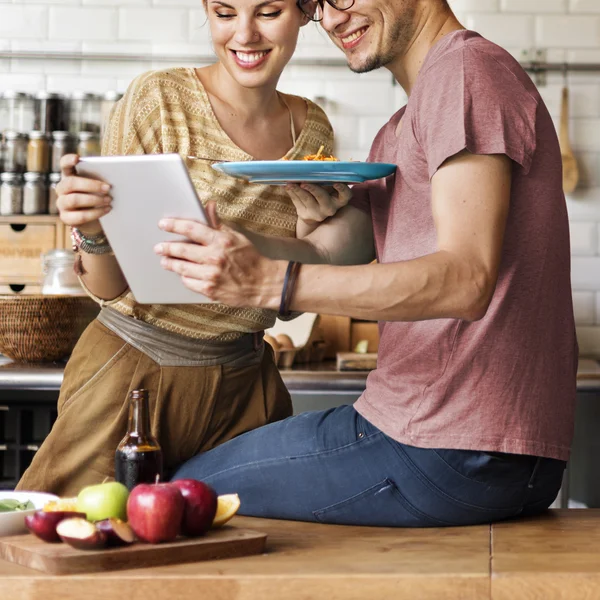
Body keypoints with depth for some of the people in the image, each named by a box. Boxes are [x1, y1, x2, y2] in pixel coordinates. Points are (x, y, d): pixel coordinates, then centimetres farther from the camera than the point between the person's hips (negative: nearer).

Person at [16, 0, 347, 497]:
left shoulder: (312, 129, 4)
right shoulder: (157, 100, -11)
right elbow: (109, 287, -9)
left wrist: (312, 222, -12)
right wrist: (92, 231, -30)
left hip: (244, 385, 4)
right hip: (134, 370, -4)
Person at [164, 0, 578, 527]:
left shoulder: (468, 68, -13)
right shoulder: (399, 131, 21)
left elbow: (466, 280, -25)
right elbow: (331, 255, 10)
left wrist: (271, 282, -32)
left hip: (450, 457, -10)